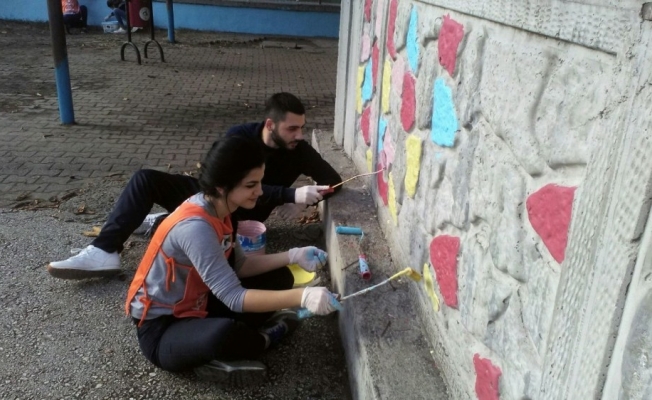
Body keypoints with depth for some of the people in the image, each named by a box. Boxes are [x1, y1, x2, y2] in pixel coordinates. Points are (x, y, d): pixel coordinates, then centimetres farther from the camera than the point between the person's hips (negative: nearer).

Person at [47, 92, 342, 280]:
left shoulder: (299, 151, -15)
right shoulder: (240, 137, -18)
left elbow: (334, 181, -9)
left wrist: (299, 201, -26)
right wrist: (291, 194, -42)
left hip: (240, 217, -2)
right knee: (146, 178, -13)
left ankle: (165, 222, -5)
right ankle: (104, 251, -18)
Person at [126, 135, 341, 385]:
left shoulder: (217, 210, -4)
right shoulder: (195, 227, -31)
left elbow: (238, 266, 5)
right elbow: (233, 297, -33)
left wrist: (293, 256, -6)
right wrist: (302, 297, -39)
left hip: (195, 306, 9)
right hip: (160, 328, -8)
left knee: (279, 278, 6)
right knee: (225, 334, -40)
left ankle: (229, 351, -6)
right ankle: (264, 337, -5)